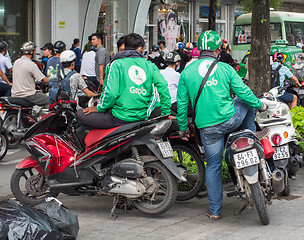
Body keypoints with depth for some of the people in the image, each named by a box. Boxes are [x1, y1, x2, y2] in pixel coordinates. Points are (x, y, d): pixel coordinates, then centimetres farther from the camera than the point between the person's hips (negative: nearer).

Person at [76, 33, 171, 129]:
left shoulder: (117, 64, -2)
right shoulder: (149, 65, 9)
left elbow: (111, 92, -13)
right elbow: (163, 87, 1)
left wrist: (99, 108, 3)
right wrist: (166, 113, 9)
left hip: (121, 118, -5)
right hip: (142, 117, 6)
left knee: (80, 113, 5)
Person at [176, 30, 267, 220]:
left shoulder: (187, 73, 3)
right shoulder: (225, 69, -1)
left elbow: (182, 104, 6)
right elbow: (243, 92, 2)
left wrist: (183, 127, 18)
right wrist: (260, 105, 19)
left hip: (207, 128, 1)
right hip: (229, 120, -1)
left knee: (213, 167, 11)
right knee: (247, 103, 29)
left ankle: (215, 210, 15)